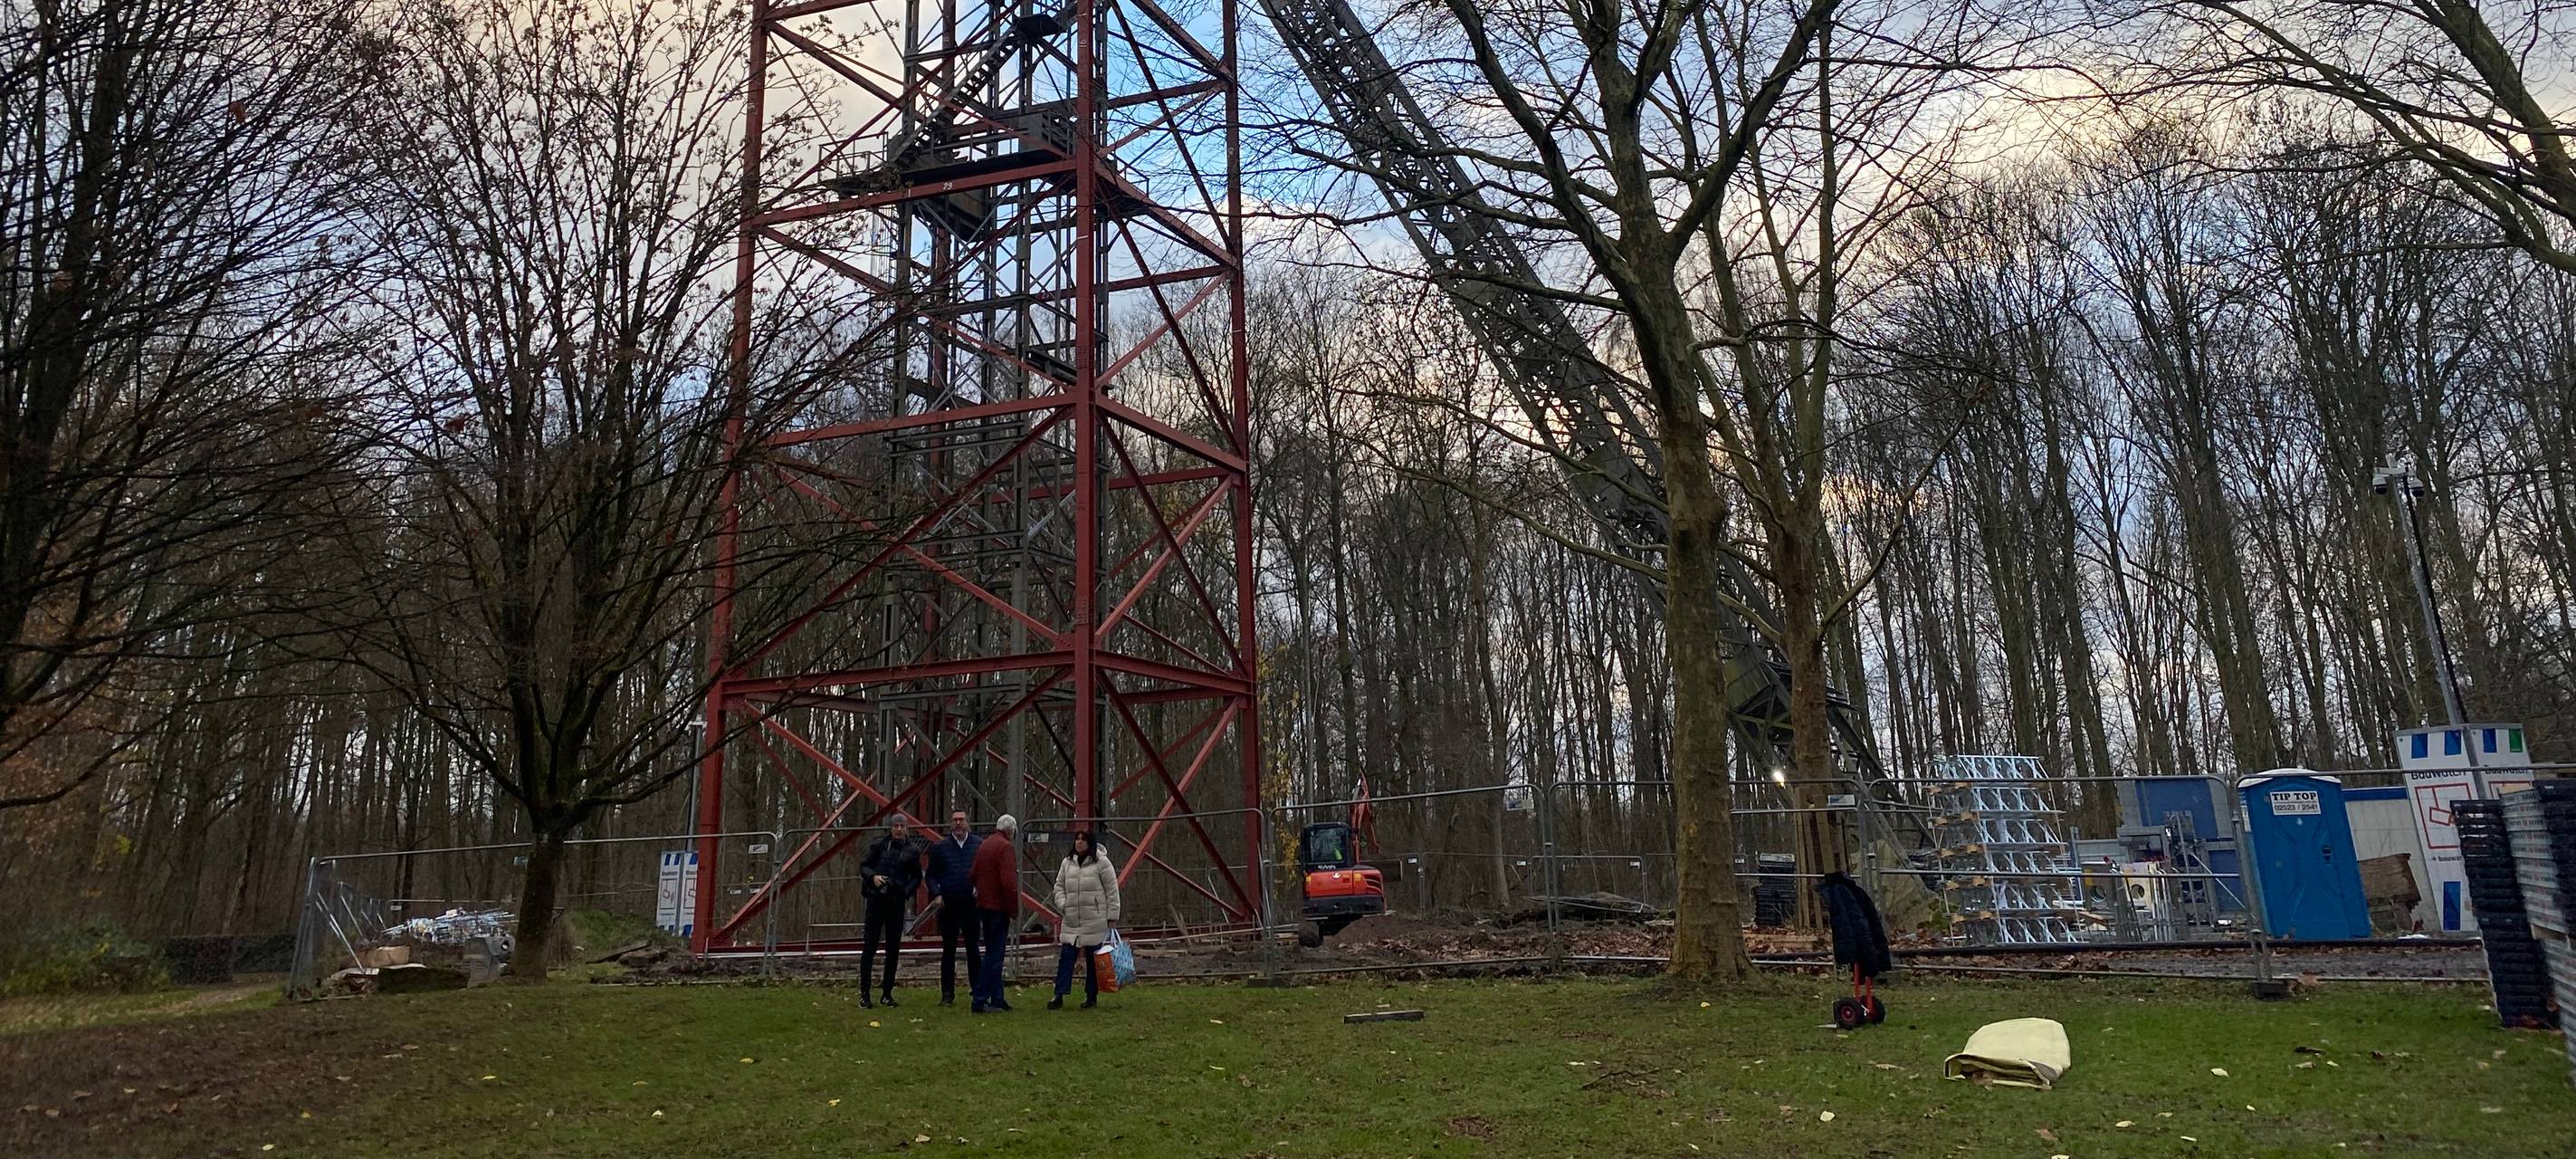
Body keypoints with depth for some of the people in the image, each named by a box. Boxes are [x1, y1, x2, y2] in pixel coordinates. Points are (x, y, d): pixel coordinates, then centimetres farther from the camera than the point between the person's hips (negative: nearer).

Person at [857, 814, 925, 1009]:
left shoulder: (912, 850, 4)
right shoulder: (879, 845, 1)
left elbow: (917, 877, 11)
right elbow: (864, 866, 8)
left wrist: (907, 891, -6)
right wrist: (873, 876, -12)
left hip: (897, 902, 2)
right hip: (876, 899, -2)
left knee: (893, 948, 5)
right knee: (869, 945, -4)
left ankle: (888, 992, 14)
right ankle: (864, 993, 0)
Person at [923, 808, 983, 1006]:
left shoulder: (979, 844, 4)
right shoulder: (940, 847, 5)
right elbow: (931, 875, 7)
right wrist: (937, 894, -7)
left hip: (972, 905, 0)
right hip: (948, 905, 0)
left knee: (974, 949, 6)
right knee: (948, 950, 6)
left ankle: (977, 989, 13)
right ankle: (947, 994, 12)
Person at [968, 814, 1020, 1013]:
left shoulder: (982, 845, 13)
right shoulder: (1006, 847, -14)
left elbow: (973, 875, 16)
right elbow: (1009, 882, -21)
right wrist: (1014, 910, -14)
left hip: (983, 905, 9)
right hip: (998, 907, -9)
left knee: (993, 953, 15)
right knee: (995, 954, -5)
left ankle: (997, 999, 20)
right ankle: (980, 1000, -6)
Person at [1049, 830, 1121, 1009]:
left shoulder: (1101, 862, -4)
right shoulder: (1067, 862, 11)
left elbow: (1112, 890, -4)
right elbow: (1059, 885, 18)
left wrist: (1112, 917, -6)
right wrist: (1063, 905, 0)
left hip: (1096, 922, -4)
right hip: (1071, 921, 4)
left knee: (1093, 960, 4)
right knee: (1066, 956, -1)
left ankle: (1092, 996, 15)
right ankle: (1059, 996, 1)